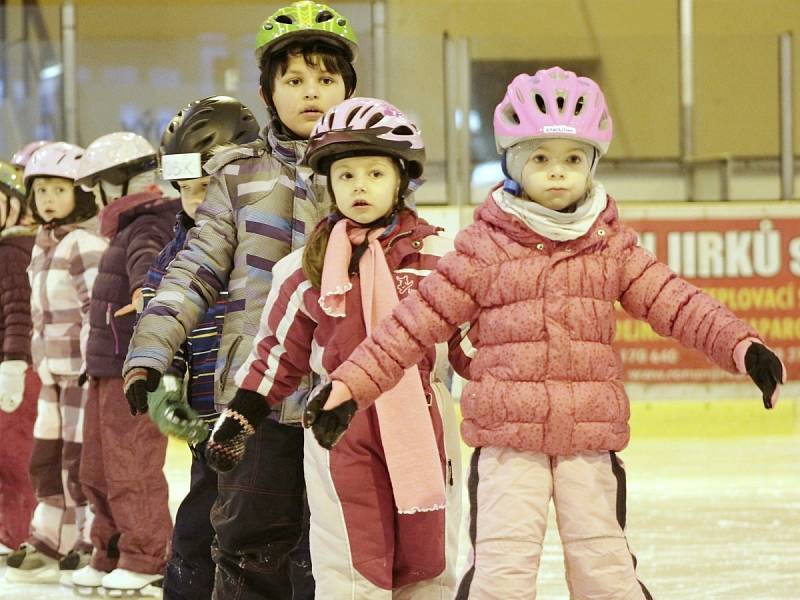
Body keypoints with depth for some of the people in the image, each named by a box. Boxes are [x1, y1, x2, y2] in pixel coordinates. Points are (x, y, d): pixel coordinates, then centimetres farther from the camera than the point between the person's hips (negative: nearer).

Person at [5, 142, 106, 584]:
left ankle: (94, 551, 3)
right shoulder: (44, 244, 15)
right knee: (47, 458, 15)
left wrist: (93, 370, -23)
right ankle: (46, 548, 24)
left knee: (81, 462, -6)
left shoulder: (85, 243, -14)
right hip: (55, 372, 10)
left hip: (86, 369, -10)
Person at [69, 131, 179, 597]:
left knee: (132, 469, -7)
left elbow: (147, 261, -38)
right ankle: (111, 556, 23)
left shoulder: (148, 227, -15)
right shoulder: (131, 229, 18)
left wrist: (143, 289, -59)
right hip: (109, 369, 11)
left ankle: (147, 562, -1)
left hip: (134, 371, -11)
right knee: (99, 470, 15)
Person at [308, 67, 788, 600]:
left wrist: (742, 346, -13)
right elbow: (417, 321, 1)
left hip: (591, 436, 2)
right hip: (506, 436, -2)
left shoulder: (612, 246, 6)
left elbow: (674, 302, 2)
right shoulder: (485, 247, 0)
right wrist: (351, 384, -4)